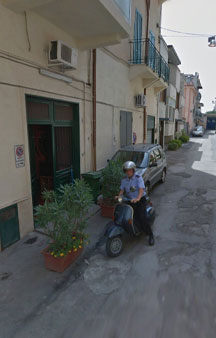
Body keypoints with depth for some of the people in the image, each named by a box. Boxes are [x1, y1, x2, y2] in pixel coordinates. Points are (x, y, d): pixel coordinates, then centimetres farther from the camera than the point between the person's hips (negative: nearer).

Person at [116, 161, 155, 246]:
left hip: (140, 200, -5)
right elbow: (122, 190, 3)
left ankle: (150, 235, 1)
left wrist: (138, 198, -41)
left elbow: (141, 189, -24)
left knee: (142, 218, -18)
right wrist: (119, 196, -18)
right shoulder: (124, 180, 6)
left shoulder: (138, 178, -12)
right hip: (130, 201, 5)